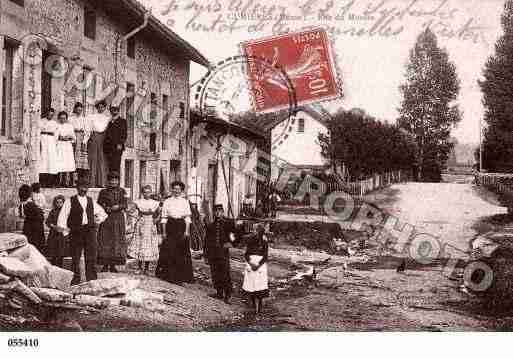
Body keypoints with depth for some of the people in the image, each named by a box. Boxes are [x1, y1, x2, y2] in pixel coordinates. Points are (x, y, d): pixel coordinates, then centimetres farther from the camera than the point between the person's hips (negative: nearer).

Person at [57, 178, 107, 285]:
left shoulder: (91, 201, 16)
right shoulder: (70, 201, 6)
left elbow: (102, 214, 28)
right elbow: (62, 216, 0)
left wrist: (98, 220, 13)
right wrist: (64, 229, -7)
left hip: (90, 231, 2)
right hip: (76, 232, -2)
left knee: (92, 258, -3)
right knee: (75, 258, 2)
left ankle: (92, 281, 1)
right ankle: (75, 282, 11)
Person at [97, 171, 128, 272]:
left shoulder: (122, 191, 9)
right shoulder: (103, 192, 10)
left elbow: (125, 205, 2)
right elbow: (99, 205, 7)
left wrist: (118, 207, -15)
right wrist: (106, 208, -11)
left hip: (118, 219, 0)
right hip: (106, 219, 0)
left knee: (117, 240, -2)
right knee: (104, 241, -5)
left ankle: (113, 265, 3)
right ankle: (105, 265, 1)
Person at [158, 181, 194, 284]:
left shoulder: (185, 202, 8)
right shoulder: (167, 201, 8)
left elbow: (187, 217, 4)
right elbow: (164, 217, 6)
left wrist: (187, 230, -5)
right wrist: (164, 231, -1)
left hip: (181, 226, 0)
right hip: (170, 226, 0)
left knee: (182, 251, 1)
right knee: (169, 251, -2)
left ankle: (182, 276, 9)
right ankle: (169, 275, 7)